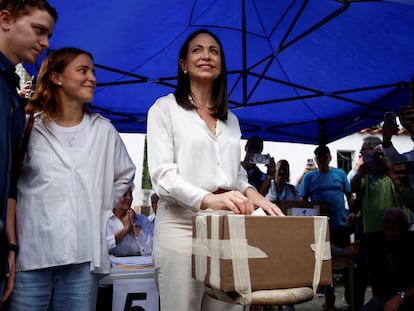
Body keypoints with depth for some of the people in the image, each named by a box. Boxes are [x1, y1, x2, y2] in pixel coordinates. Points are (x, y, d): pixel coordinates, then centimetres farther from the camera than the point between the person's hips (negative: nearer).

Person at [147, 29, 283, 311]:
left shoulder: (230, 119, 19)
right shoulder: (165, 108, 2)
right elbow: (162, 174, -10)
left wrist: (250, 192, -6)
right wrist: (208, 199, -27)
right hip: (181, 223, -5)